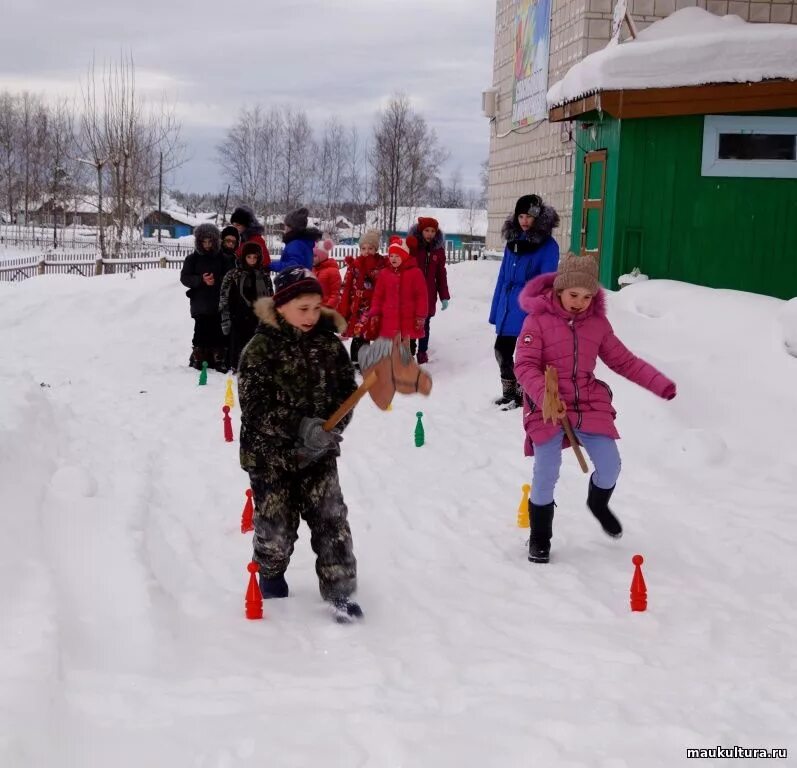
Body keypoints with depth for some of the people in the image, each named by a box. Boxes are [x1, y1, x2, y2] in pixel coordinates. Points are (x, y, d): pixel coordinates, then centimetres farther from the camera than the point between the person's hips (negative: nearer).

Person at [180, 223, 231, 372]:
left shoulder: (221, 258, 7)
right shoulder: (193, 258, 6)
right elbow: (184, 277, 0)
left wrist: (216, 280, -12)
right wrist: (201, 280, -15)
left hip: (218, 303, 1)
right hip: (200, 304, -1)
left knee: (218, 333, 0)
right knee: (201, 332, -4)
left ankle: (219, 361, 8)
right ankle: (198, 360, 5)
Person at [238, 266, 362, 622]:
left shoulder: (329, 343, -2)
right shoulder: (260, 349, -15)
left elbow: (347, 390, 3)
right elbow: (255, 407, -21)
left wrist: (332, 427, -16)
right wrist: (300, 427, -31)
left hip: (318, 454, 3)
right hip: (270, 455, -3)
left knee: (331, 520, -2)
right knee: (276, 525, 9)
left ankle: (339, 591, 9)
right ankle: (271, 574, 38)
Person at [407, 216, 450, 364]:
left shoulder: (438, 250, 3)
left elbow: (441, 275, 7)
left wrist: (444, 296, 5)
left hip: (429, 296, 2)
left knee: (425, 324, 11)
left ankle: (422, 352, 21)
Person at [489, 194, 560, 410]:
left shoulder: (548, 245, -7)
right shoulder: (513, 240, 11)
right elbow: (503, 276, 13)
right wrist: (496, 309, 11)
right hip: (508, 306, 6)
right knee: (502, 350, 12)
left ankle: (522, 396, 17)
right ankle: (508, 393, 27)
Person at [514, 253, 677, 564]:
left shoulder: (597, 323, 5)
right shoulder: (538, 320, -8)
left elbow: (623, 361, 11)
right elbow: (524, 366, -13)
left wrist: (659, 383, 1)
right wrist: (545, 396, -29)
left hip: (590, 404, 4)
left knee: (609, 465, -1)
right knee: (546, 474, -7)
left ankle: (598, 503, 35)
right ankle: (540, 536, 15)